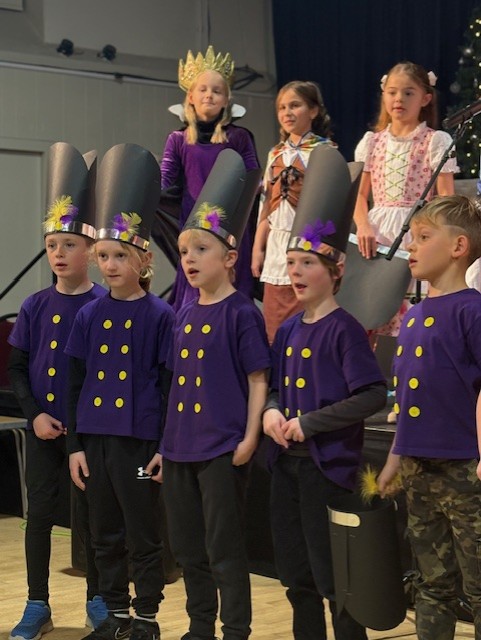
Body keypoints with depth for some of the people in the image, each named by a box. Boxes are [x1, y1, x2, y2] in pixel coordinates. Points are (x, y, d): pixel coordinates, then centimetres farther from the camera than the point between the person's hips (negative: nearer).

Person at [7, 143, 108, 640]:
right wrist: (34, 414, -7)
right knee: (40, 514, 6)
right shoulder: (35, 307, 3)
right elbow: (16, 369, 6)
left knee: (91, 515, 7)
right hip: (43, 428, 3)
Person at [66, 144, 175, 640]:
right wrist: (75, 445, 4)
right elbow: (76, 383, 8)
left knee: (143, 535, 5)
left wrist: (166, 447, -9)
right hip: (94, 439, 5)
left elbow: (170, 385, -5)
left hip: (139, 441, -5)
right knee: (105, 534, 13)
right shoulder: (89, 316, 6)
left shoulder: (160, 316, -6)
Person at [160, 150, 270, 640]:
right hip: (180, 448, 7)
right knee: (187, 547, 15)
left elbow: (258, 380, -9)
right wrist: (167, 440, 14)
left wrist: (250, 438, -16)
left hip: (222, 448, -7)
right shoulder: (185, 313, 11)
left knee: (224, 548, 0)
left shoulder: (241, 312, -8)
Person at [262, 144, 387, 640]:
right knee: (298, 579, 15)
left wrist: (309, 423, -20)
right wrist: (271, 411, -3)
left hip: (328, 466, -7)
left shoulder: (344, 330, -12)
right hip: (287, 464, 7)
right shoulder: (288, 330, 10)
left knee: (335, 581, 0)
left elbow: (373, 396, -19)